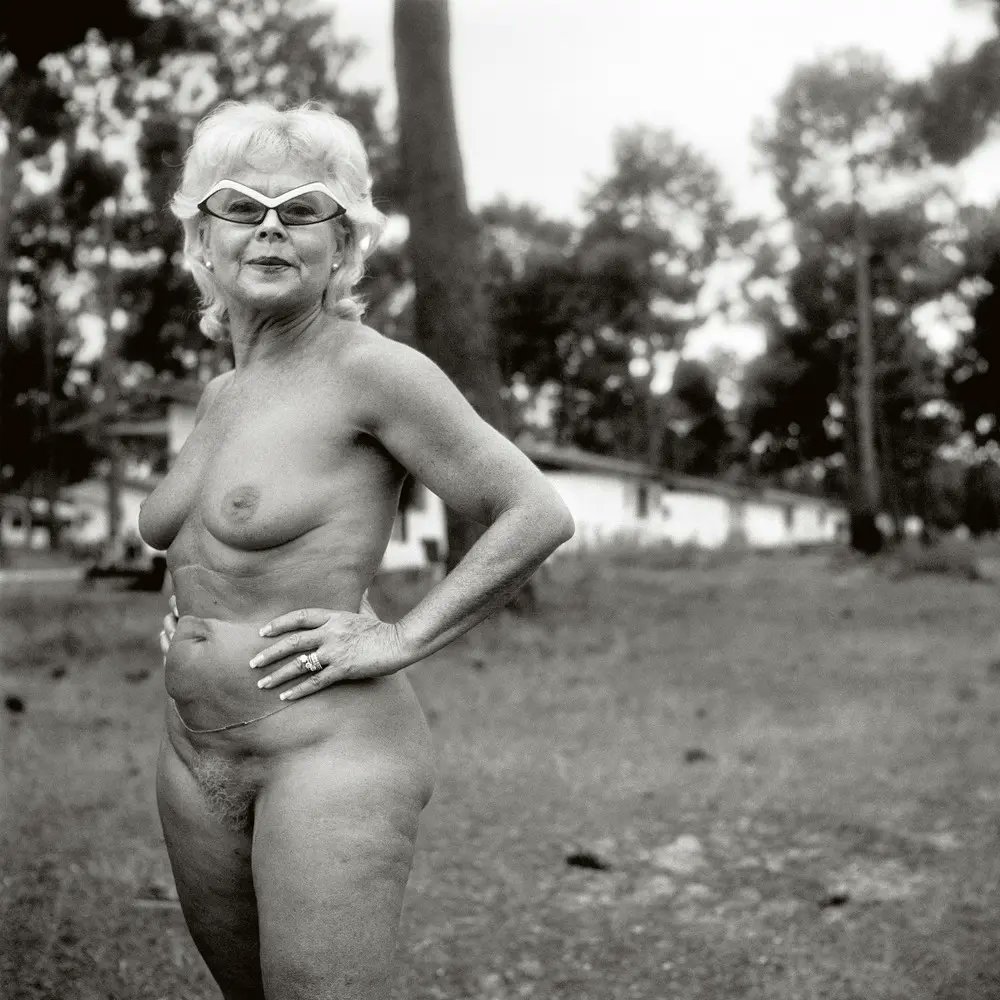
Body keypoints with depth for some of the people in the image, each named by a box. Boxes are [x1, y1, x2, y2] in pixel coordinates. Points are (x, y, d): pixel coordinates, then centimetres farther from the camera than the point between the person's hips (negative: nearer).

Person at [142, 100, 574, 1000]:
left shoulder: (370, 369, -12)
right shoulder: (222, 394, 11)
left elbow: (538, 514, -14)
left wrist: (402, 639, -14)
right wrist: (192, 623, 12)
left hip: (331, 753, -8)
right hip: (195, 759, 8)